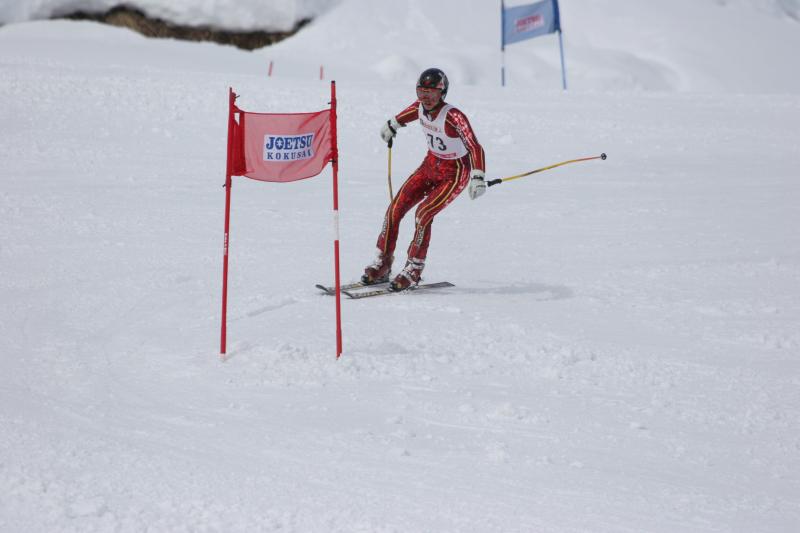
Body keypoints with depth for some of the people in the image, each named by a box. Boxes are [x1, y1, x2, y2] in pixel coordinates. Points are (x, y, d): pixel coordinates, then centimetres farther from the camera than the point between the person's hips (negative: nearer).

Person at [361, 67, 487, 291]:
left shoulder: (453, 117, -29)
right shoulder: (421, 107, -8)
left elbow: (475, 147, -37)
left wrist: (478, 178, -51)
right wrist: (393, 124, 36)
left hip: (455, 173, -7)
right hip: (431, 164, 7)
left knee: (423, 213, -23)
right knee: (395, 208, -4)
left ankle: (413, 269, -9)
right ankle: (382, 265, 7)